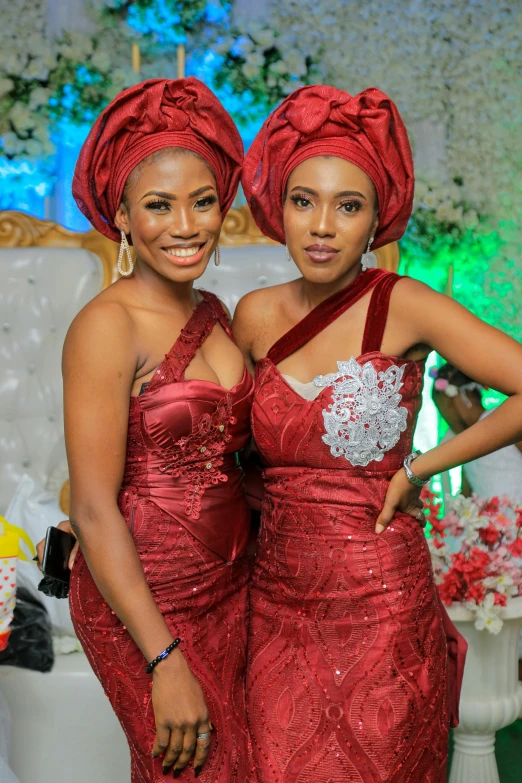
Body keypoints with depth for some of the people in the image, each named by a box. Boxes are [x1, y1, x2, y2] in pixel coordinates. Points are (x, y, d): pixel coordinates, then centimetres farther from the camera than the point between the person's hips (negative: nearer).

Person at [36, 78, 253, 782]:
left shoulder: (213, 314, 5)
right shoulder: (107, 327, -17)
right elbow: (93, 510, -18)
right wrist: (165, 661, -19)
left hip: (230, 589, 7)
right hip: (142, 599, -7)